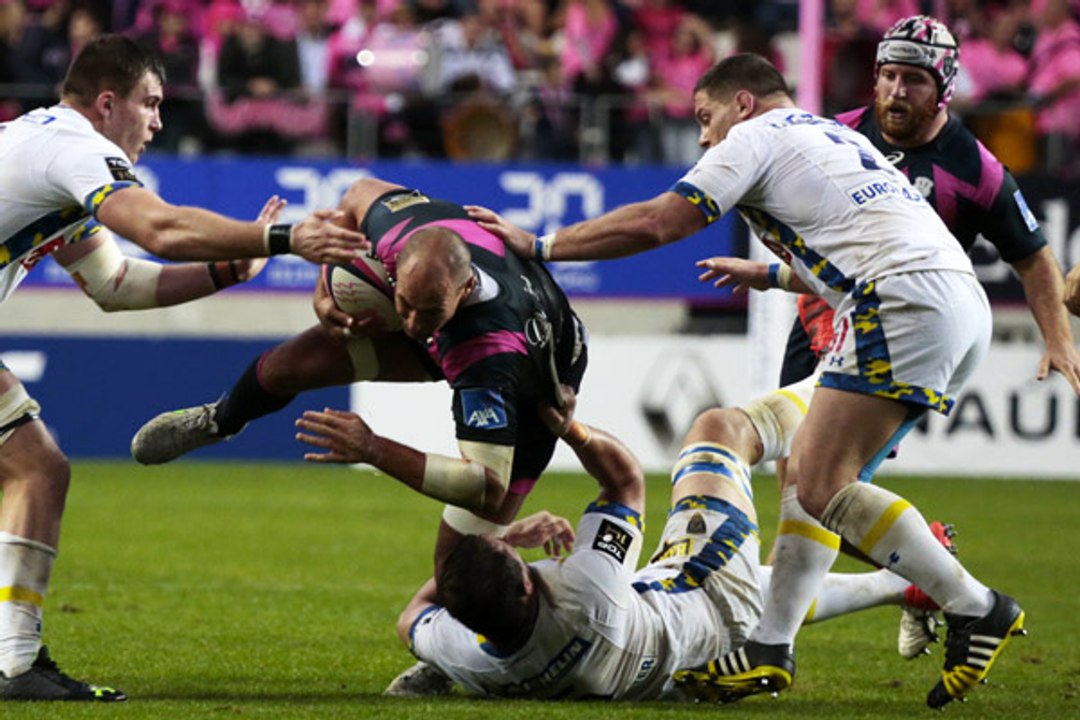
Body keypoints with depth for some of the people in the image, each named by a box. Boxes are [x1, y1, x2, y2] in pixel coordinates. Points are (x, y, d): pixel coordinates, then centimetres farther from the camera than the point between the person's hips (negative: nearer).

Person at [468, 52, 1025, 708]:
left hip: (905, 302, -10)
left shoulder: (758, 135, 6)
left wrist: (538, 245, 8)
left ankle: (979, 610, -8)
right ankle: (771, 651, 7)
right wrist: (772, 275, 53)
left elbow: (657, 223, 0)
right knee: (811, 475, 10)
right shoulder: (836, 138, 31)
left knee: (822, 486, -11)